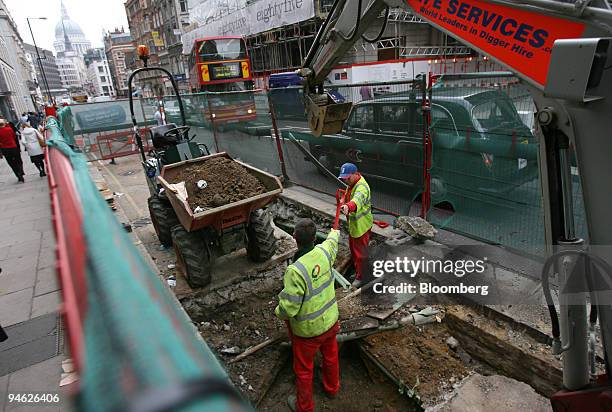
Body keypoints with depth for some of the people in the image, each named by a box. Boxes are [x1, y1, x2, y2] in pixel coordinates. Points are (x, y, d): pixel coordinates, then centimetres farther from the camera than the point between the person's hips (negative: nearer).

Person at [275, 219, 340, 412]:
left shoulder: (296, 271, -35)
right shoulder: (324, 251, -17)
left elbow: (288, 309, -29)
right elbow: (331, 242, 10)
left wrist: (278, 312, -6)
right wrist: (334, 233, 32)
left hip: (308, 330, -6)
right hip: (330, 320, 6)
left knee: (303, 369, 19)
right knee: (331, 355, 30)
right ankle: (332, 388, 57)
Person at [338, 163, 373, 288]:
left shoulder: (361, 187, -30)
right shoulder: (352, 183, 2)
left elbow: (358, 199, -54)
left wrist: (348, 206, -73)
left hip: (361, 226, -10)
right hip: (353, 224, 10)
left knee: (360, 253, 3)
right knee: (353, 249, 23)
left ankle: (359, 278, 19)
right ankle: (357, 271, 42)